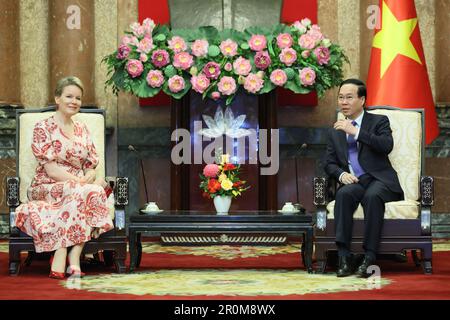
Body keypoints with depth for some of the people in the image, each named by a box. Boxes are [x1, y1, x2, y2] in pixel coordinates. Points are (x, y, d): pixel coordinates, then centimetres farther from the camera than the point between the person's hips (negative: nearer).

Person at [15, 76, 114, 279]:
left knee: (97, 190, -31)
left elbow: (91, 167, 12)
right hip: (46, 189, -5)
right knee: (82, 193, -36)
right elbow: (51, 170, -11)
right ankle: (73, 260, -36)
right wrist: (81, 182, -19)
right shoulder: (43, 128, -1)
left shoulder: (82, 130, 17)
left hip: (79, 187, 5)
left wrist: (89, 179, -12)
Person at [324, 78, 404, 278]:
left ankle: (369, 257, -35)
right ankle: (344, 257, -36)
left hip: (379, 181, -3)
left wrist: (355, 131, -18)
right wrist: (342, 174, -7)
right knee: (343, 194, -32)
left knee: (372, 196, -37)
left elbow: (387, 145, -13)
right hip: (353, 182, 3)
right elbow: (329, 164, 17)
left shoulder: (379, 121, 7)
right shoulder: (335, 132, 20)